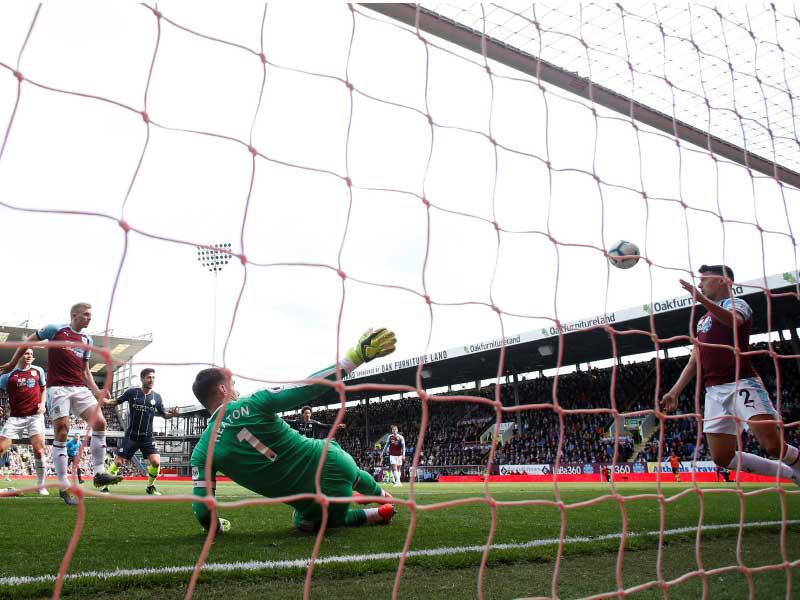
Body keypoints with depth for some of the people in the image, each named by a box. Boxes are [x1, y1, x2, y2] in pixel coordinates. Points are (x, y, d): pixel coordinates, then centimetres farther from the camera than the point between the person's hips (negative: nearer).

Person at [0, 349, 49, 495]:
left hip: (35, 415, 0)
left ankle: (41, 486, 5)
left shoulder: (38, 371, 8)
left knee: (39, 451, -8)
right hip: (15, 417, 0)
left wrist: (42, 403, 4)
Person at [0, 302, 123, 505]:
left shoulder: (87, 340, 16)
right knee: (62, 433, -7)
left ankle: (99, 473, -3)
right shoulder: (55, 330, 0)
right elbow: (28, 341, 12)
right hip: (58, 388, -5)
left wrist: (97, 391, 7)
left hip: (80, 388, 5)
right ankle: (64, 487, 0)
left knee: (100, 423, -11)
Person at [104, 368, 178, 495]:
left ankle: (150, 486, 11)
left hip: (147, 437, 1)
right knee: (119, 462, -2)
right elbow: (115, 402, 7)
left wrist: (172, 414, -13)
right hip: (131, 436, -1)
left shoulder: (157, 397, 1)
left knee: (156, 462, -13)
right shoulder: (132, 392, -4)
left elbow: (163, 414, 9)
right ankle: (104, 486, 20)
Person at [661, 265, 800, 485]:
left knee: (773, 446, -20)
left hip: (742, 383, -7)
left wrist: (702, 299, -38)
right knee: (722, 458, 0)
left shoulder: (736, 303, 3)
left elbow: (733, 320, -24)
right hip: (714, 391, 7)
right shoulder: (702, 320, 26)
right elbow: (694, 361, 25)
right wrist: (675, 391, 16)